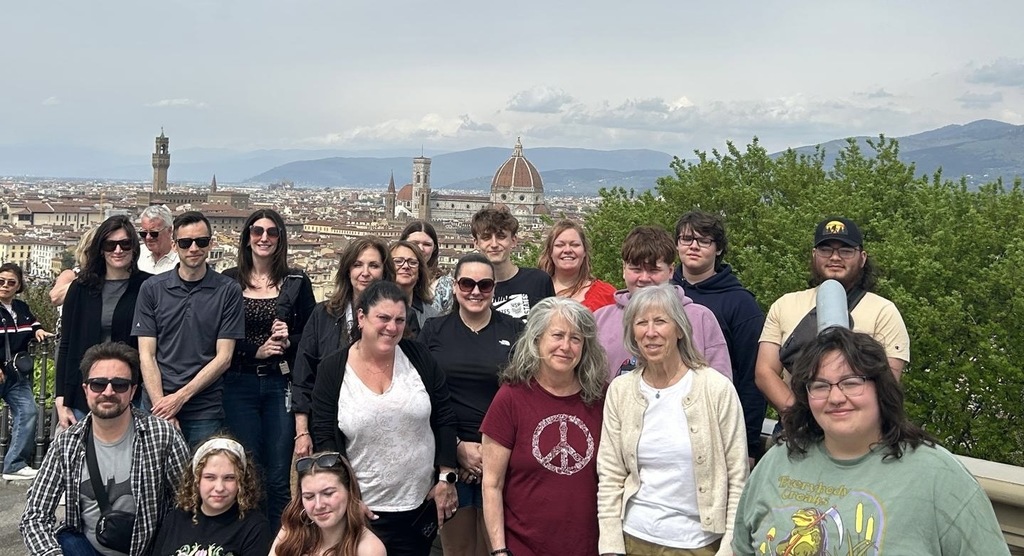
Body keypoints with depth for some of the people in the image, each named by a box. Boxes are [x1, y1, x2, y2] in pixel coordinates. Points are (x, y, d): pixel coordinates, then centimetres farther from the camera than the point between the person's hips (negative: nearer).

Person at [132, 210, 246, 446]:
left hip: (206, 411, -1)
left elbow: (223, 357, -2)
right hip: (158, 406, 1)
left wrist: (181, 396, -10)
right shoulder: (152, 289, 5)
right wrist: (160, 404, -9)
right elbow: (146, 354, 2)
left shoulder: (228, 291, 0)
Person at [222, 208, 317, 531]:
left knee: (280, 477, 1)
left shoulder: (296, 282, 5)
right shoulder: (229, 281, 5)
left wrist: (288, 341, -14)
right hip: (239, 385, 0)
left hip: (281, 384, 0)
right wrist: (256, 350, -10)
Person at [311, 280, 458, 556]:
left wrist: (447, 478, -3)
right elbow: (324, 438, -4)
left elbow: (444, 420, 1)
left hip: (422, 503, 1)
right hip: (364, 509, -1)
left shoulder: (419, 357, -3)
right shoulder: (332, 370, -5)